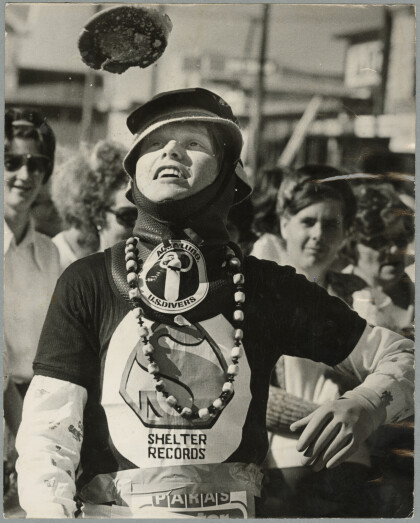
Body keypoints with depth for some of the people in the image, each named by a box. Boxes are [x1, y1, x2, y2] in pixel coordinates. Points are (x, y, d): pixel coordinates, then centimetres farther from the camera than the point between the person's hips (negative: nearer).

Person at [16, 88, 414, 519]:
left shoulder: (266, 287, 6)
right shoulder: (86, 283, 4)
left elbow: (401, 356, 11)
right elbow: (49, 426, 0)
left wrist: (366, 405, -11)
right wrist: (50, 509, -18)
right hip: (107, 507, 0)